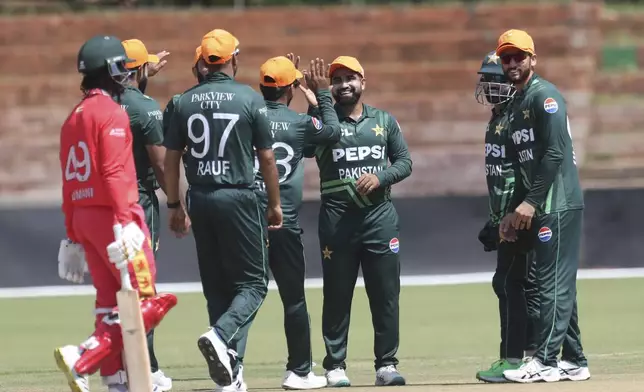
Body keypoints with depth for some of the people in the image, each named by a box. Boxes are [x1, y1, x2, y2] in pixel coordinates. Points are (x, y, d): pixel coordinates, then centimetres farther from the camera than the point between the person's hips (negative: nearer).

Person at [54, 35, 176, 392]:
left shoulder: (74, 117, 16)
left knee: (110, 302, 11)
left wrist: (73, 236, 22)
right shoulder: (112, 113, -10)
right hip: (112, 213, -9)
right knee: (147, 302, -6)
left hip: (83, 216, 9)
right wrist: (125, 221, -25)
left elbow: (69, 181, 18)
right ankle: (82, 359, -17)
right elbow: (114, 172, -20)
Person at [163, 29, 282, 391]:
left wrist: (175, 206, 14)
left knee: (216, 285, 11)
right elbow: (267, 157, -2)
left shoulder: (185, 102, 4)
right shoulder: (250, 99, -5)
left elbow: (171, 158, 6)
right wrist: (275, 204, 8)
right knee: (253, 282, 3)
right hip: (239, 198, -4)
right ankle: (221, 336, -24)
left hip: (200, 199, 4)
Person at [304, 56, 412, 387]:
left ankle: (386, 364, 6)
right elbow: (301, 145, -14)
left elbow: (404, 162, 10)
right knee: (337, 294, 2)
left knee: (386, 293, 0)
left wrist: (379, 177, -10)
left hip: (380, 216, 2)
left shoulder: (384, 121, 12)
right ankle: (335, 366, 8)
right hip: (337, 218, -2)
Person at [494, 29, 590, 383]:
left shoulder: (544, 96, -8)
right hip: (539, 206, 9)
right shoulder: (515, 106, 20)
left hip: (558, 204, -9)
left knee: (554, 283, -10)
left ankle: (545, 361, -13)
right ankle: (573, 361, 12)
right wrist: (514, 211, 14)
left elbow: (554, 153, -17)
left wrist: (530, 202, -18)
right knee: (559, 285, 9)